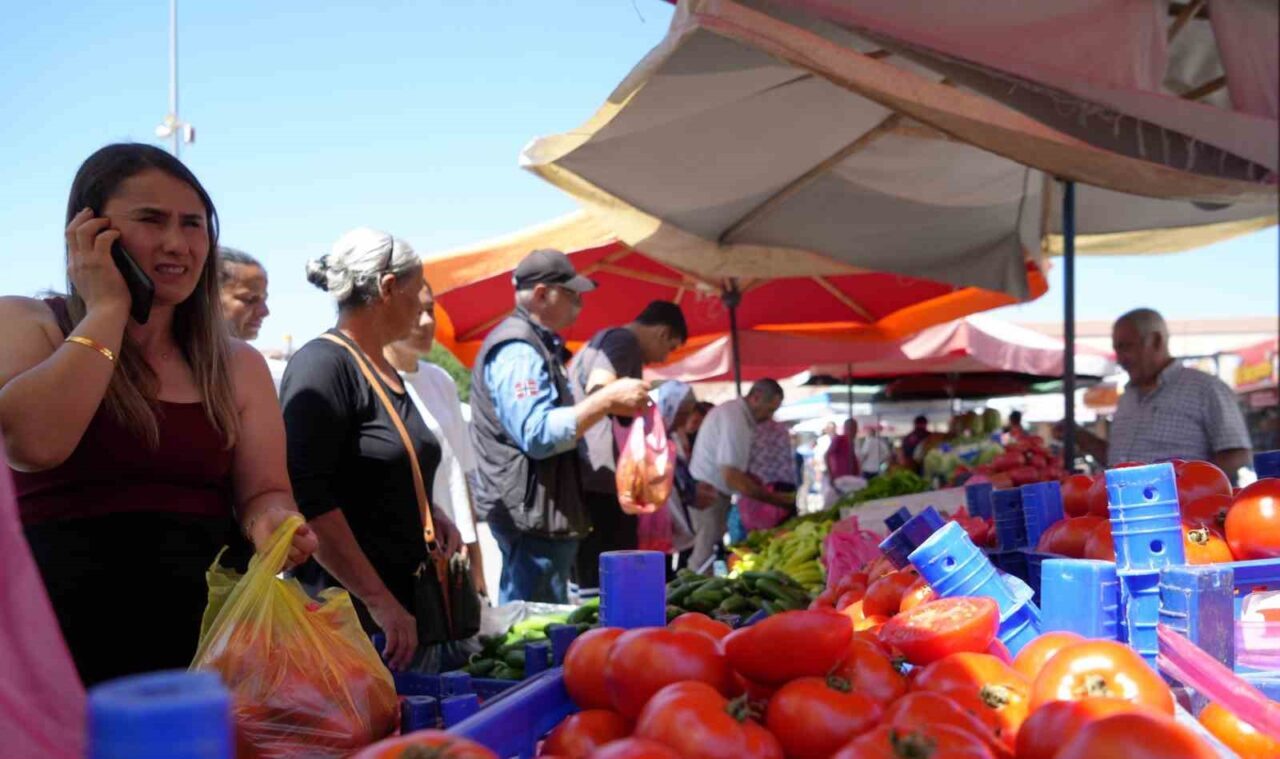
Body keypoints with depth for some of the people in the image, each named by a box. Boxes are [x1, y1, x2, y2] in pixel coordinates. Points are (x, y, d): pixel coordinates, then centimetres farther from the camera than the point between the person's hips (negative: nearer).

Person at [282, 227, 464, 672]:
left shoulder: (385, 372, 15)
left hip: (407, 610, 9)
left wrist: (432, 515, 7)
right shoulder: (322, 364, -12)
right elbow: (308, 498, -21)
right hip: (350, 618, -9)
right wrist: (378, 600, -22)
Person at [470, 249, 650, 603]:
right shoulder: (518, 351, -15)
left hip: (546, 511, 11)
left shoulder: (538, 345, 18)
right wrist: (606, 399, -24)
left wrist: (610, 403, 19)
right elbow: (537, 434, -25)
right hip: (532, 512, -11)